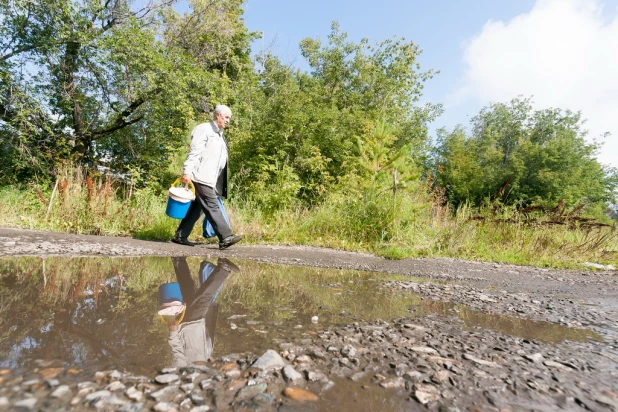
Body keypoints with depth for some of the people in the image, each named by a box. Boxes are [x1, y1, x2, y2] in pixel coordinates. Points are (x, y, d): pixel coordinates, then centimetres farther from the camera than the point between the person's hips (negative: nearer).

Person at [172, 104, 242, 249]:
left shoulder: (219, 135, 24)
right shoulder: (204, 129, -1)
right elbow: (194, 152, -11)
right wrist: (187, 171, -20)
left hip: (210, 179, 9)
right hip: (201, 177, -9)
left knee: (197, 207, 9)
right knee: (212, 206, -13)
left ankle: (180, 236, 16)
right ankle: (226, 237, -16)